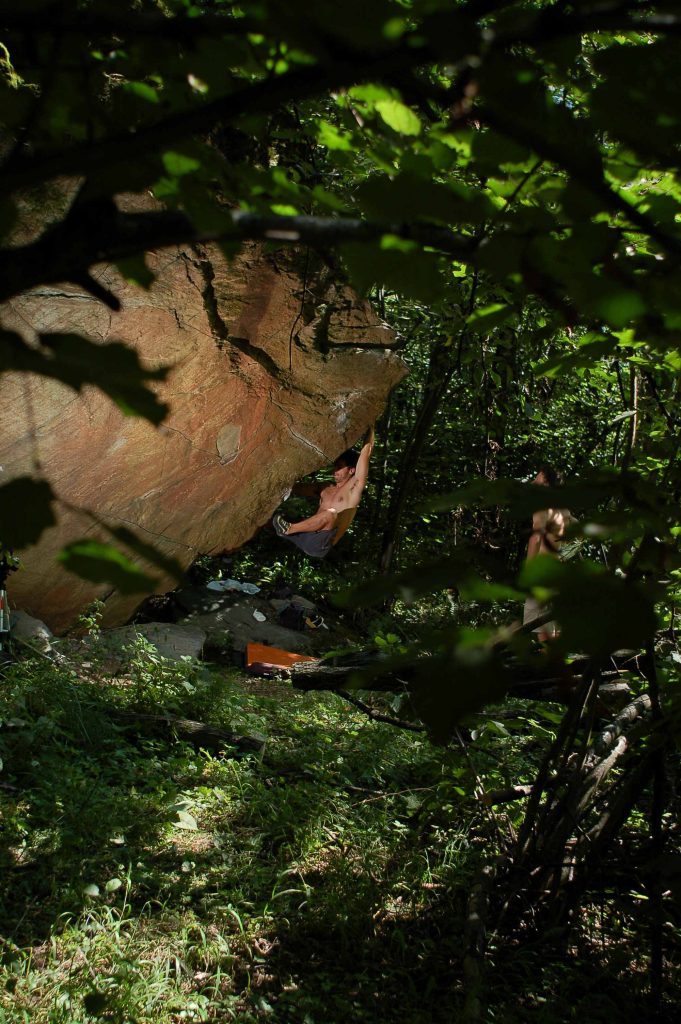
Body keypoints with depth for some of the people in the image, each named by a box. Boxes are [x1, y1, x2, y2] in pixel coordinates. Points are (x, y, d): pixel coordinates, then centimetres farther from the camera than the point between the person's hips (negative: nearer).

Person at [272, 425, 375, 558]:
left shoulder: (353, 488, 3)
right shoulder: (326, 488, 22)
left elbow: (366, 452, -1)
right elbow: (298, 489, 25)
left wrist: (370, 427, 5)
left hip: (319, 544, -7)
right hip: (304, 537, 7)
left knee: (331, 514, -37)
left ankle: (288, 528, -29)